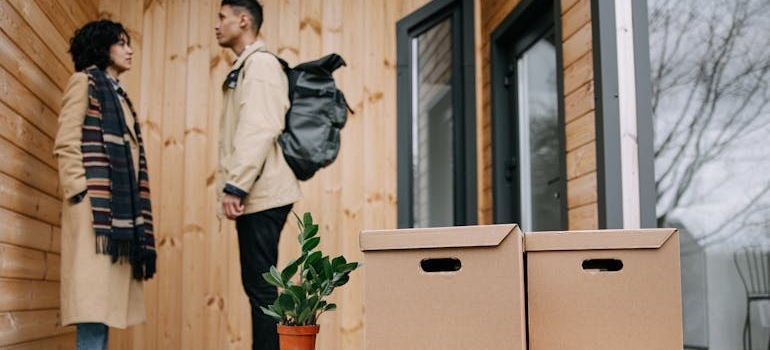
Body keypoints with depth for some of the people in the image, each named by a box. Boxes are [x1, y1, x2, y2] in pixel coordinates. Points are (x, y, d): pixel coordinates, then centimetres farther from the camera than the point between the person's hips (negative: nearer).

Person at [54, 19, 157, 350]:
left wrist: (135, 206, 12)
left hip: (122, 202, 8)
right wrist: (79, 192, -16)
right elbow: (65, 143, -7)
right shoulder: (84, 81, 4)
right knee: (93, 297, -14)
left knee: (105, 297, 4)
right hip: (96, 202, -8)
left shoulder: (118, 93, 26)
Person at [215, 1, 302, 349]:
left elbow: (261, 130, -19)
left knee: (260, 286, -8)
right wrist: (235, 187, 16)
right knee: (257, 285, 11)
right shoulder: (245, 67, 22)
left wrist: (235, 187, -23)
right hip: (254, 196, 10)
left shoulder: (260, 63, -8)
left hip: (261, 194, -10)